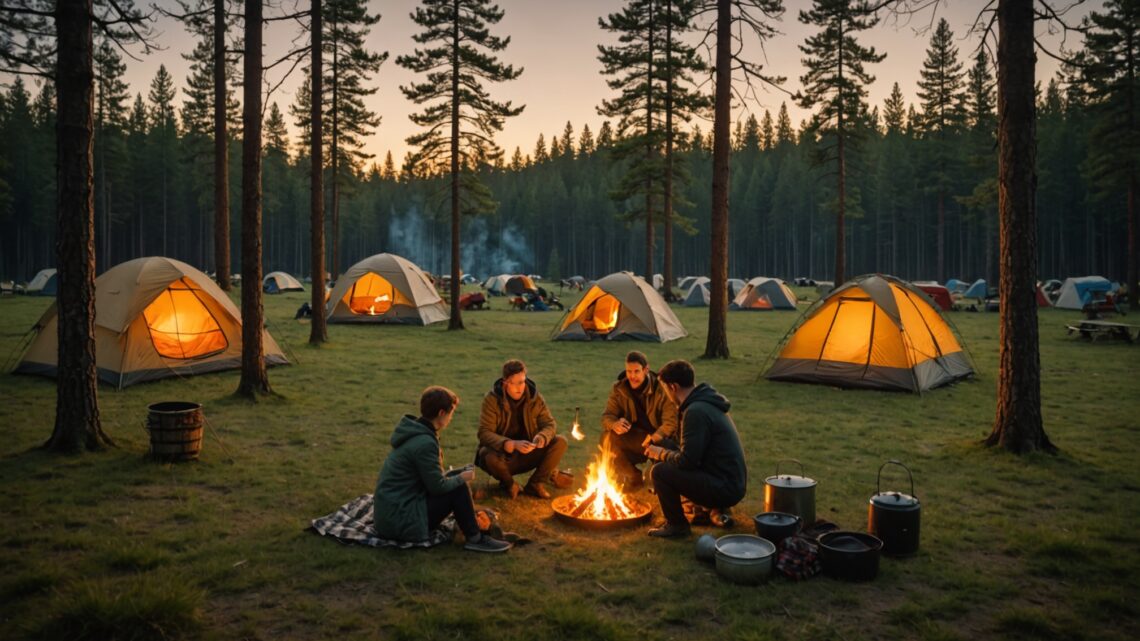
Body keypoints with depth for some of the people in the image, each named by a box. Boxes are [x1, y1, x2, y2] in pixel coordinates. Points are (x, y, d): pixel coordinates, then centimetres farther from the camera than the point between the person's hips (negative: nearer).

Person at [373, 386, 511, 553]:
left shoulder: (415, 433, 8)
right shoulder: (425, 443, -22)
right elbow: (438, 486, -18)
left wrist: (457, 477, 9)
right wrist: (461, 479, 0)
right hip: (399, 521, -10)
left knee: (456, 483, 14)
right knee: (459, 489, -9)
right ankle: (475, 539, 1)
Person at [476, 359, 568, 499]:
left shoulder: (535, 397, -5)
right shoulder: (492, 399, -15)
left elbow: (549, 424, -4)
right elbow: (484, 433, -21)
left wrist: (542, 437, -30)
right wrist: (512, 444, -38)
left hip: (527, 453, 3)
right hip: (503, 453, -3)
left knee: (560, 442, -18)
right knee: (490, 458, -39)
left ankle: (535, 484, -3)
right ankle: (509, 483, -3)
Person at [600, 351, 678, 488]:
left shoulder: (661, 389, -13)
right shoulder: (619, 388, -3)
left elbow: (671, 421, -17)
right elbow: (608, 415, -3)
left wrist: (655, 437, -37)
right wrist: (614, 424, -29)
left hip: (658, 439, -3)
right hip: (634, 440, 3)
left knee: (667, 446, -36)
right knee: (608, 437, -24)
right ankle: (633, 476, 0)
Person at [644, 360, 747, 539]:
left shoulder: (696, 411, -20)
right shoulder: (707, 403, 10)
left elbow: (687, 461, -19)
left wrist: (662, 454, -1)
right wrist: (665, 452, 13)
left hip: (724, 488, -10)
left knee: (660, 472, -14)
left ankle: (676, 524, 4)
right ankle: (717, 509, 20)